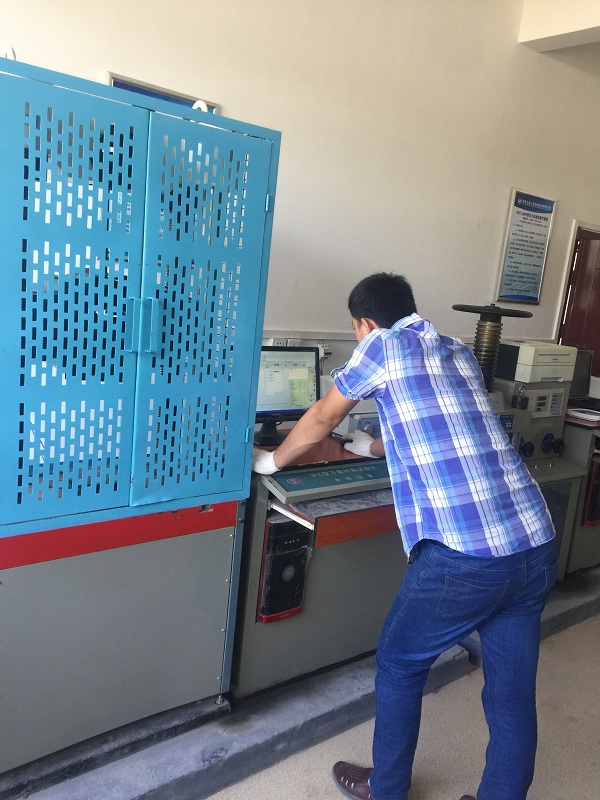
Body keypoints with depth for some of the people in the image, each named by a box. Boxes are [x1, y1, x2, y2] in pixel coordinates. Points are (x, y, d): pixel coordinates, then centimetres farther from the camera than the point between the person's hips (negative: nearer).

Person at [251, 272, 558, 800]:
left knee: (399, 665, 18)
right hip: (538, 546, 7)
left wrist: (271, 461, 31)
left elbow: (320, 422, 13)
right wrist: (377, 447, 49)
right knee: (513, 694, 18)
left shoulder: (382, 344, 2)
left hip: (464, 556, -6)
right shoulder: (460, 352, 20)